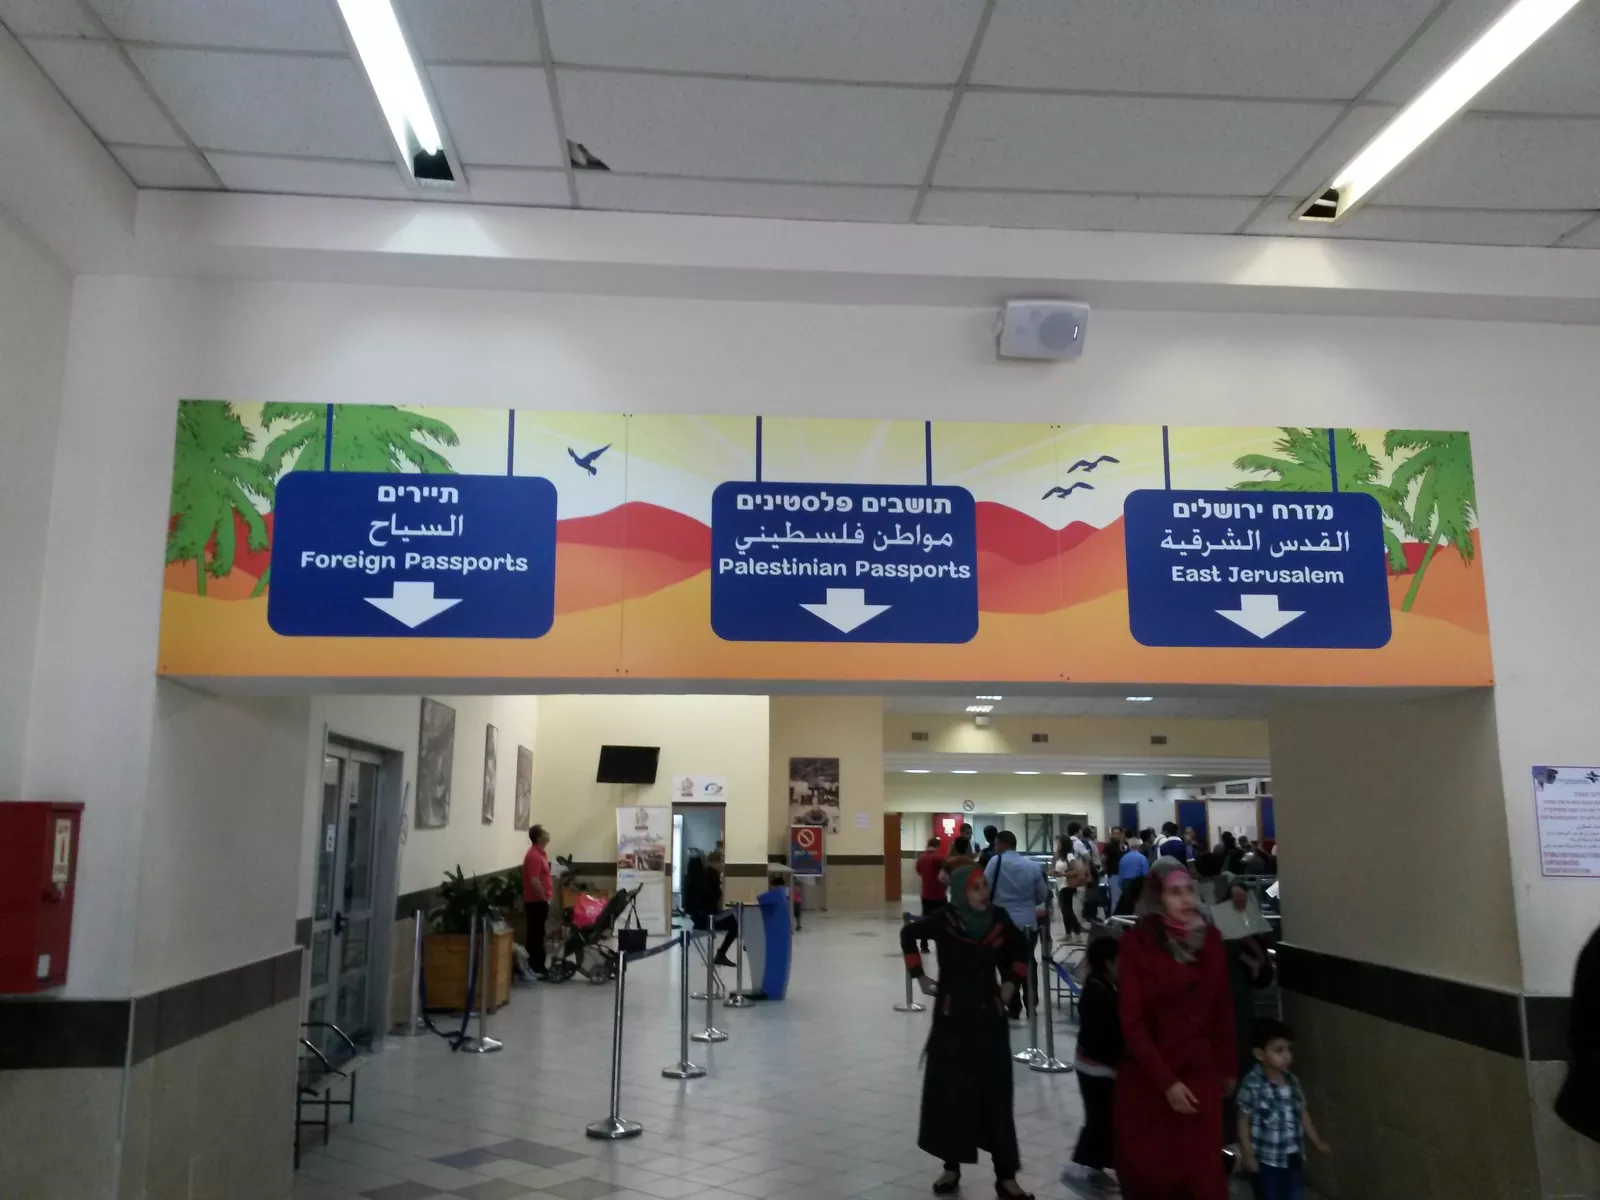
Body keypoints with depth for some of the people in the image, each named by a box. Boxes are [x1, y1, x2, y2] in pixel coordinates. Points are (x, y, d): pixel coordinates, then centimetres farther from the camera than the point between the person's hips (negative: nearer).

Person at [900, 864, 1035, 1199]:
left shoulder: (998, 918, -8)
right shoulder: (944, 920, -15)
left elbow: (1020, 948, 14)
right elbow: (908, 934, 4)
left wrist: (1011, 982, 6)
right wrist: (920, 976, 2)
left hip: (990, 1015, 2)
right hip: (951, 1017, -1)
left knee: (996, 1096, 4)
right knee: (949, 1092, 6)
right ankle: (951, 1167, 20)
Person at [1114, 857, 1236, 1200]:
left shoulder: (1209, 939, 1)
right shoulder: (1137, 943, -10)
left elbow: (1222, 1011, 9)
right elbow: (1132, 1021, -10)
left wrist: (1227, 1068, 13)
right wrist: (1166, 1082, -14)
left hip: (1200, 1075, 2)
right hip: (1147, 1078, -2)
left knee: (1203, 1171, -3)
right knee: (1145, 1169, 8)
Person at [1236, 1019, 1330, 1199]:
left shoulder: (1292, 1081, -2)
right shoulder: (1252, 1084, -20)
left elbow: (1303, 1113, 12)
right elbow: (1244, 1121, -14)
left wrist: (1317, 1141, 16)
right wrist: (1248, 1154, -14)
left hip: (1292, 1156, 5)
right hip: (1266, 1158, -5)